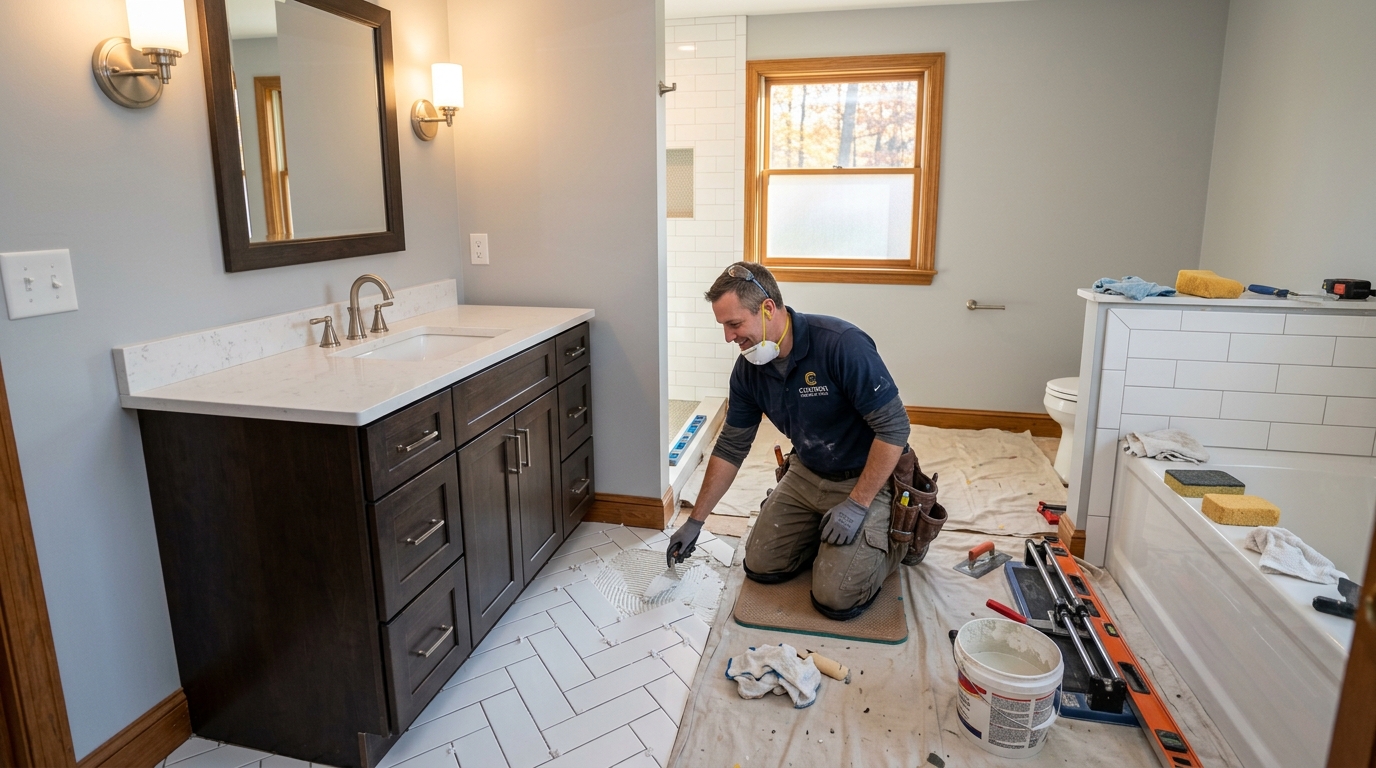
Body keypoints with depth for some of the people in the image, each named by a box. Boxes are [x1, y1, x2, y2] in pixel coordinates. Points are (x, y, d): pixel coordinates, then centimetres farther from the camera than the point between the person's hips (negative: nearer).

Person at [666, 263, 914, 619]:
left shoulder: (842, 345, -30)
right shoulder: (748, 369, -9)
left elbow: (894, 427, -25)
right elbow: (731, 447, 2)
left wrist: (857, 504, -24)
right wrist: (695, 521, 4)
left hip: (865, 479, -6)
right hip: (806, 473, 6)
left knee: (836, 599, -13)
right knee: (761, 565, 3)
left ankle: (898, 536, 13)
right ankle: (828, 533, 26)